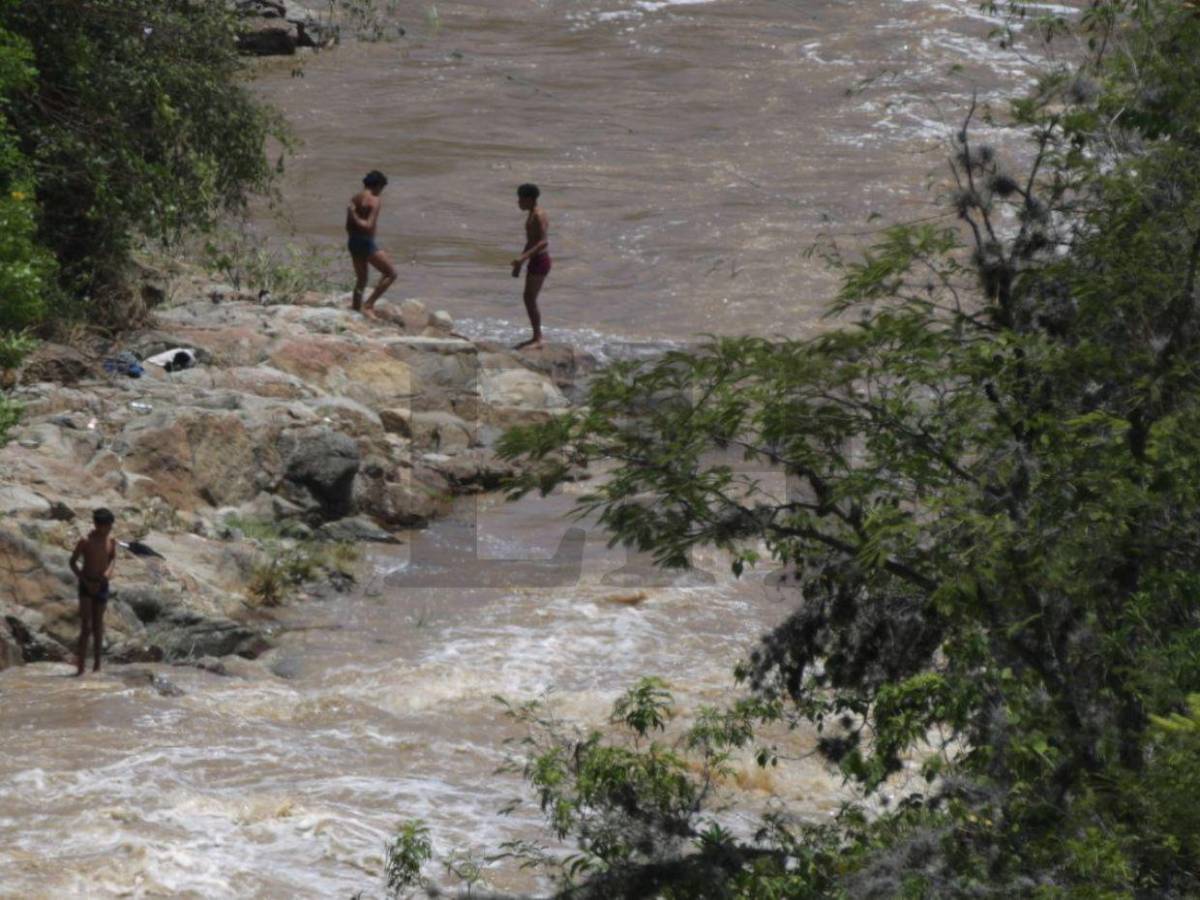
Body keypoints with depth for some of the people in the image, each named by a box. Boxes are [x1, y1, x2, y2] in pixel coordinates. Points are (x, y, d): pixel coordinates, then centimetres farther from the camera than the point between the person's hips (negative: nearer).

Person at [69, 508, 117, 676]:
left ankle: (97, 660, 26)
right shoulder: (86, 541, -14)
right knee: (86, 625, -12)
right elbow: (73, 562, -8)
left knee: (98, 623, 12)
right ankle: (81, 666, -13)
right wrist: (86, 582, -15)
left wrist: (109, 571, -8)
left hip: (102, 585, 4)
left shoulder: (111, 540, 0)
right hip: (86, 584, -4)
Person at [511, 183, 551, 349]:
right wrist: (519, 265, 24)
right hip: (534, 261, 10)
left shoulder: (539, 215, -16)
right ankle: (536, 337, 19)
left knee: (531, 299, -10)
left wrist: (523, 257, -32)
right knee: (528, 298, 13)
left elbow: (544, 242, -25)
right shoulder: (531, 215, 15)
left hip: (540, 261, -10)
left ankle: (538, 339, -7)